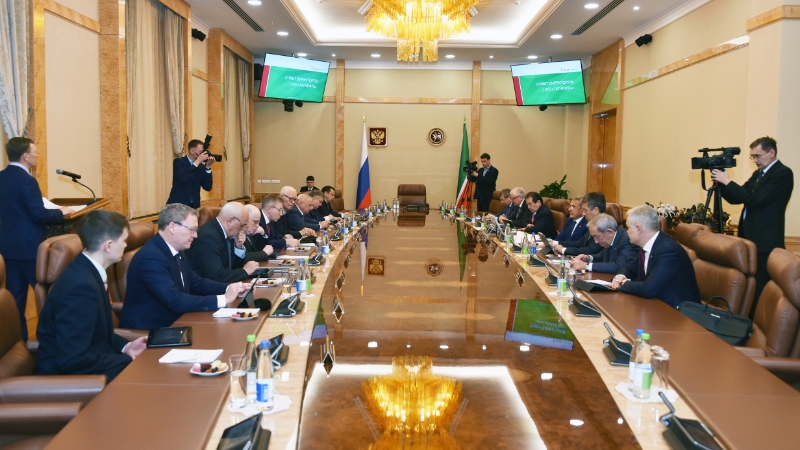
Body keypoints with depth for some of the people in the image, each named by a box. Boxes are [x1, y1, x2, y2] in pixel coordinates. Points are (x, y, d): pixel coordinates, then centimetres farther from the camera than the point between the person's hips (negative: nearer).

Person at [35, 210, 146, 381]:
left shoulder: (87, 273, 1)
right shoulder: (82, 285, -28)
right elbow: (72, 360, -28)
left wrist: (125, 347, 1)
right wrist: (127, 359, -18)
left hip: (81, 367, 9)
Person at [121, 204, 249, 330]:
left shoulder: (176, 251, 5)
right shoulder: (151, 257, -22)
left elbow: (196, 283, 13)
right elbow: (175, 302, -28)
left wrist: (229, 288, -4)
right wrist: (223, 299, -25)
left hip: (171, 324, 8)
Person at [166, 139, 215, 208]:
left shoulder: (201, 166, 6)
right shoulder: (179, 161, -4)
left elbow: (208, 187, 0)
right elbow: (183, 178, -23)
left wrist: (207, 167, -7)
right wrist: (197, 162, -18)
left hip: (194, 206, 4)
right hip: (177, 205, -3)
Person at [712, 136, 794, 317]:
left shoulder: (783, 173, -11)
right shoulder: (758, 173, 17)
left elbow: (754, 200, -20)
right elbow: (736, 199, 17)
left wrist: (728, 181, -15)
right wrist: (721, 183, 0)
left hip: (765, 243, -8)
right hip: (751, 239, 9)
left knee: (759, 291, -6)